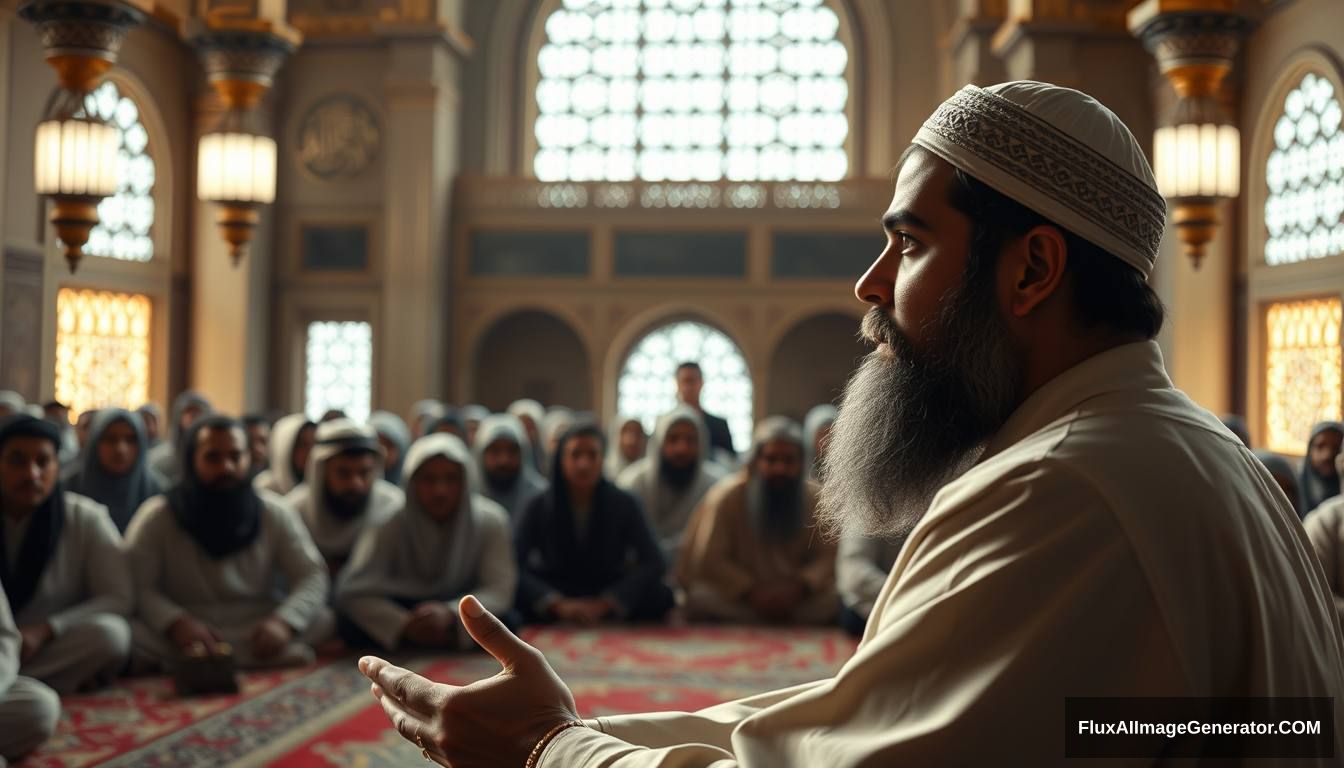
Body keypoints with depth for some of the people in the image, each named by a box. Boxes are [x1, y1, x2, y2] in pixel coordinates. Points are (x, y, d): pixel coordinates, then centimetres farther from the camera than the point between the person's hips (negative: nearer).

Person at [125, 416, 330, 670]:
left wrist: (283, 622, -23)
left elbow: (312, 576, -2)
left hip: (257, 634, 2)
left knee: (321, 619, -26)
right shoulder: (156, 516, -2)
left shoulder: (275, 513, 2)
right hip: (182, 637, -2)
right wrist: (175, 623, -28)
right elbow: (136, 587, -7)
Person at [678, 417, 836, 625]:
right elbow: (709, 560, -8)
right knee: (703, 599, -31)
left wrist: (799, 587, -22)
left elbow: (828, 556, -2)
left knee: (832, 601, -29)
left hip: (796, 599, 1)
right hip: (736, 597, -1)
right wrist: (751, 591, -21)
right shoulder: (726, 496, -6)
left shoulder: (814, 498, 1)